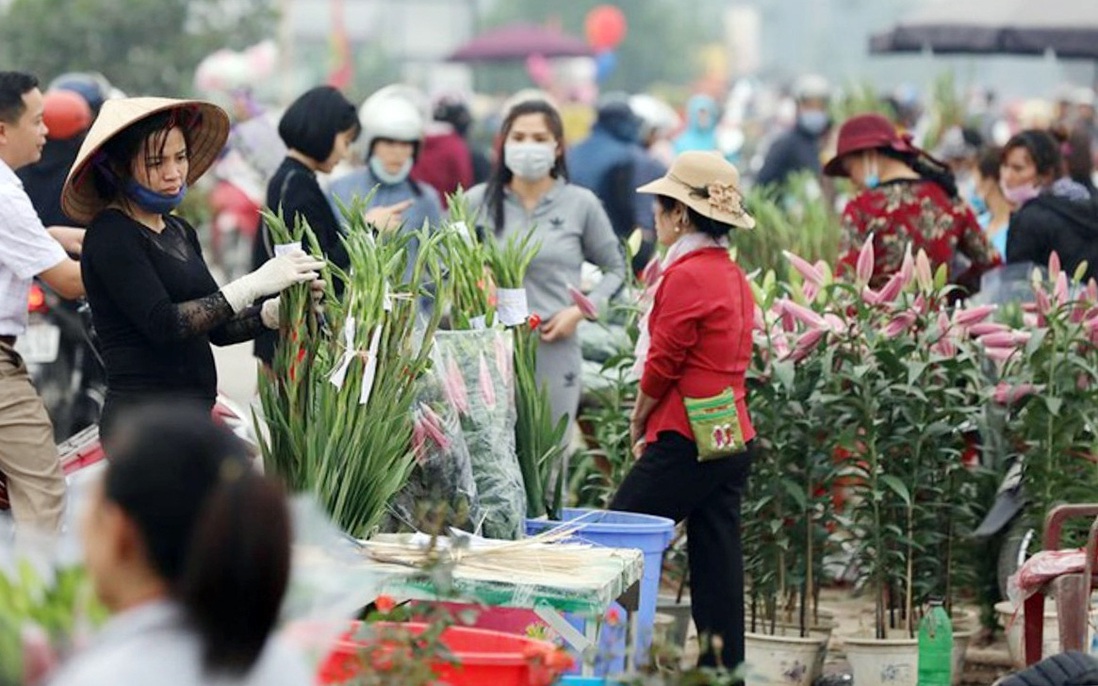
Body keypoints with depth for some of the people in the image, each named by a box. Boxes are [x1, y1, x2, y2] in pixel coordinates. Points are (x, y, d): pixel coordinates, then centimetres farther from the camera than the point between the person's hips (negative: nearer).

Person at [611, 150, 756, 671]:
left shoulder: (687, 274, -14)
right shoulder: (734, 277, 13)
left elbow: (663, 364, -12)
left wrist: (638, 422, 4)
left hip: (687, 440, -9)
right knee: (716, 563, 8)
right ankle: (724, 667, 9)